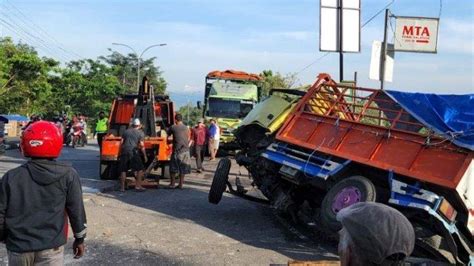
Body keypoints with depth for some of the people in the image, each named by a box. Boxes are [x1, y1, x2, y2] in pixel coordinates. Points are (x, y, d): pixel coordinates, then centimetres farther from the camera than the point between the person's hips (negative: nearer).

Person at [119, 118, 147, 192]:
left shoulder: (126, 131, 17)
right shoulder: (140, 133, 5)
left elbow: (121, 143, 13)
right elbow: (142, 145, -2)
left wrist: (120, 153, 20)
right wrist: (145, 155, 4)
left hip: (124, 152, 4)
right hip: (134, 152, -4)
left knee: (123, 170, 9)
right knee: (140, 169, 5)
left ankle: (122, 187, 11)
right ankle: (138, 186, 0)